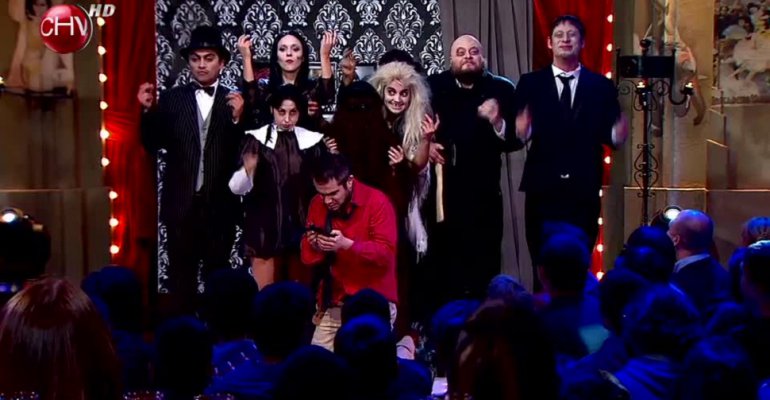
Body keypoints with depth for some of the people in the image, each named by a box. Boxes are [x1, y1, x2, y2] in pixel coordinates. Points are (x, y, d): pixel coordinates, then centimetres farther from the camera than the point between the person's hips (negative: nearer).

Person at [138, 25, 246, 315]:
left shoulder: (235, 102, 0)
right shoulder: (171, 99, 3)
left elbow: (244, 152, -9)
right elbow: (152, 145, -1)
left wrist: (237, 118, -25)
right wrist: (148, 110, -17)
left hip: (220, 204, 0)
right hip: (181, 202, 0)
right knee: (180, 277, 5)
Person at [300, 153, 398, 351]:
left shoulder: (377, 202, -12)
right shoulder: (317, 204, 4)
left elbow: (386, 253, -18)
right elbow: (307, 256, 7)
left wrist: (347, 244, -31)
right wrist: (314, 246, -17)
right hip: (334, 302, 5)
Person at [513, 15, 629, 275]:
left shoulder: (602, 86, 5)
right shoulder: (530, 84, 3)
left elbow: (611, 138, 2)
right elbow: (519, 136, -2)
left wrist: (621, 129, -19)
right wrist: (521, 129, -24)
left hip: (585, 190, 0)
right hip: (543, 188, 0)